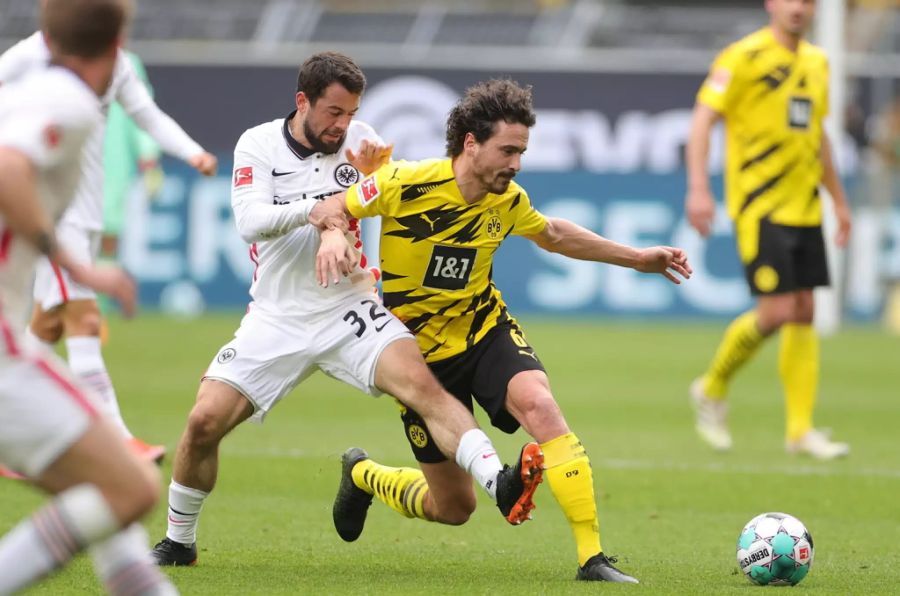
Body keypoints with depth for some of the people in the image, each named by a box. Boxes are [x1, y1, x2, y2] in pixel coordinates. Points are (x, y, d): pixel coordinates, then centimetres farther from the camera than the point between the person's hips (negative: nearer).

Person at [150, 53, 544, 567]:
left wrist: (379, 174, -19)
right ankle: (179, 541, 14)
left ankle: (500, 486, -38)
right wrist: (310, 210, -32)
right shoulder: (258, 145, -3)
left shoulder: (360, 142, 0)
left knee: (422, 385, -25)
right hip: (278, 320, 0)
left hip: (348, 309, 0)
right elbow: (249, 220, -17)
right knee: (205, 422, -8)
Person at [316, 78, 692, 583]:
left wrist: (637, 257, 16)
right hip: (421, 348, -3)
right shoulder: (407, 184, -20)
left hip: (486, 328, 3)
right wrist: (333, 237, -32)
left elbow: (552, 234, 16)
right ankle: (362, 474, 37)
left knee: (539, 403, -32)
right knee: (454, 508, 2)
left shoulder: (508, 200, -6)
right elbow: (336, 207, -7)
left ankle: (592, 556, -31)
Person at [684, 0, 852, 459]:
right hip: (759, 209, -7)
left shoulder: (816, 62, 14)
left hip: (805, 209, 7)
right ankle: (712, 389, 10)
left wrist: (839, 201, 25)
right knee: (776, 311, -13)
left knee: (804, 313, 4)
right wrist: (698, 188, -22)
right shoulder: (744, 57, -8)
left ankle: (801, 429, 8)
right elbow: (702, 120, -12)